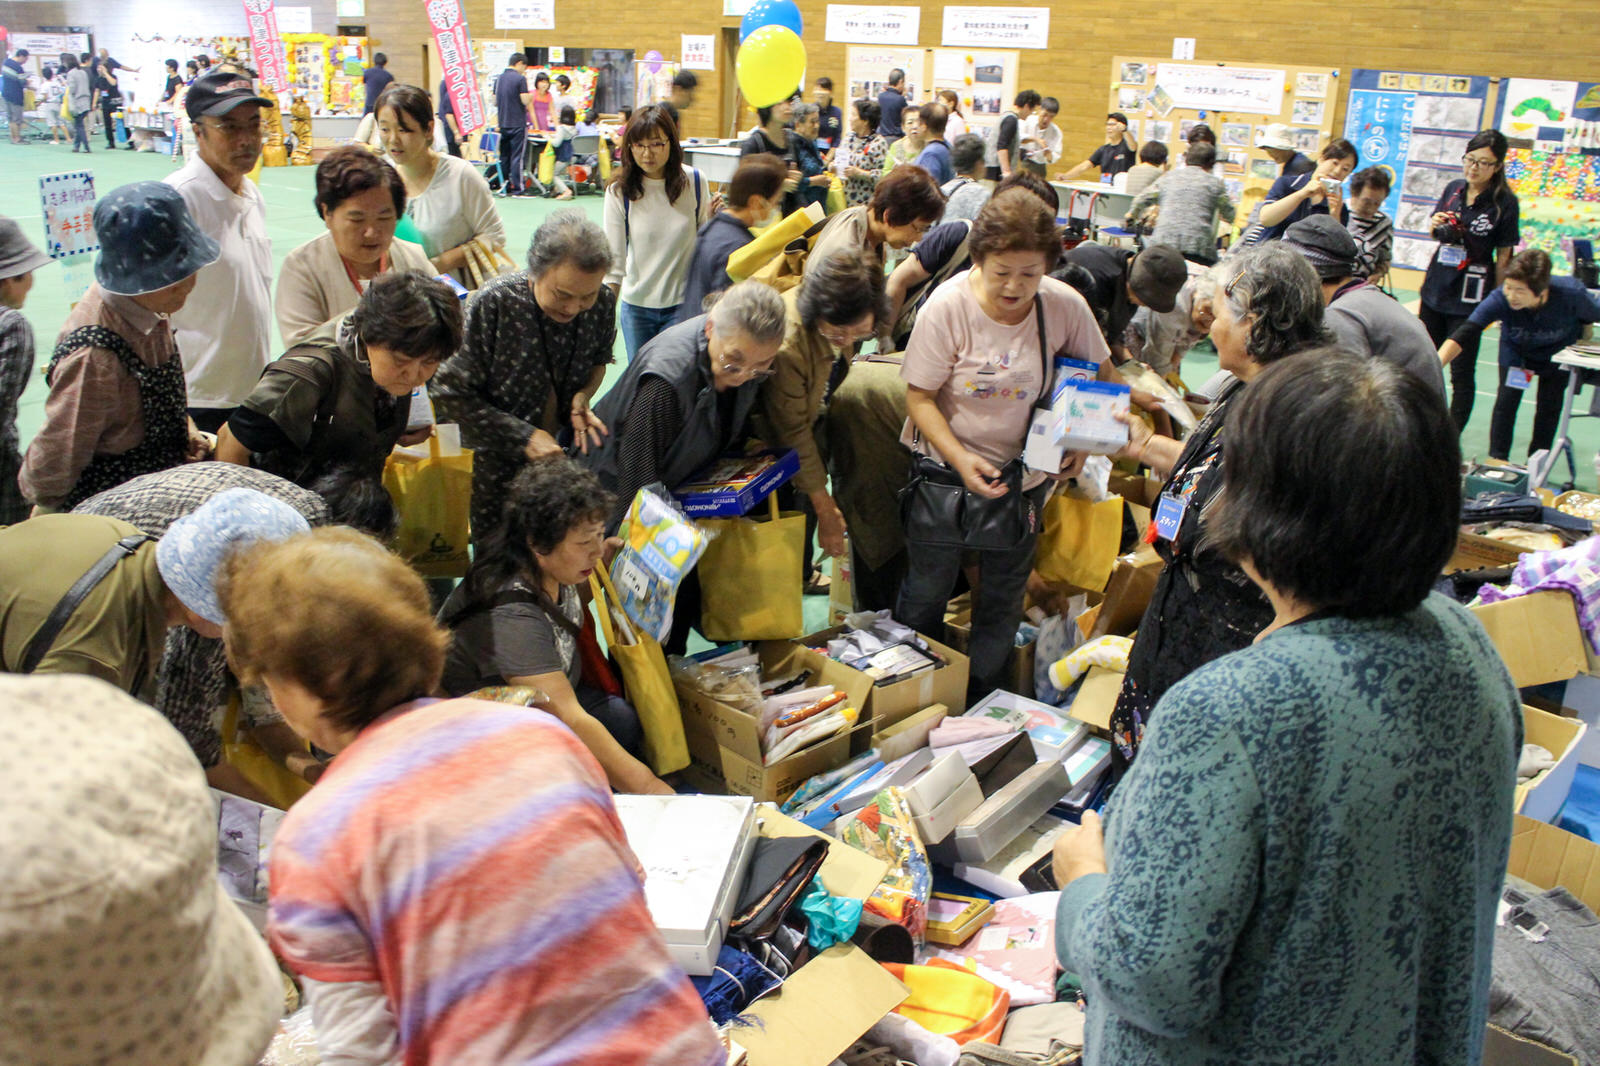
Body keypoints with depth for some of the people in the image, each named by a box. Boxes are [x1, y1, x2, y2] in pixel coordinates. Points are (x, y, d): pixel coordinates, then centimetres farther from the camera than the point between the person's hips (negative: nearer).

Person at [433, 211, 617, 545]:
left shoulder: (602, 303, -12)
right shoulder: (493, 304, -24)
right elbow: (451, 394, -19)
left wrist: (582, 397, -13)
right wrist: (524, 437, -23)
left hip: (564, 453, 3)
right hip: (498, 461, -3)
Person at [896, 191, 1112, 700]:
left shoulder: (1065, 305, -13)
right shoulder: (948, 306, -19)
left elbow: (1094, 374, 5)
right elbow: (920, 397, -14)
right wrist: (960, 457, -27)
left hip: (1025, 474, 2)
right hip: (948, 468, -2)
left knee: (1003, 596, 15)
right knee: (926, 591, 11)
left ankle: (983, 700, 37)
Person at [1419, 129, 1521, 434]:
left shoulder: (1505, 203, -11)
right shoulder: (1453, 189, 4)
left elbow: (1503, 257, -7)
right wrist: (1436, 225, -5)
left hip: (1470, 297, -6)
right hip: (1436, 287, 6)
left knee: (1462, 373, 0)